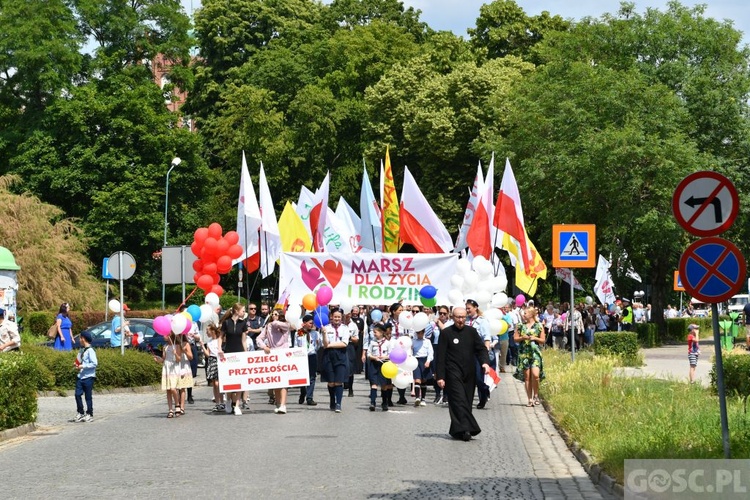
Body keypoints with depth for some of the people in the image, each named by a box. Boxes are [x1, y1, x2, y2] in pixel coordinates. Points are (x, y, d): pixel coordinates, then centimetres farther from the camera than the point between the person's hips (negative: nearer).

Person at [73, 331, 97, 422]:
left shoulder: (90, 350, -12)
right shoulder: (82, 350, 13)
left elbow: (94, 363, -18)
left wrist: (83, 366, -18)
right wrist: (77, 365, 5)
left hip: (88, 377, -7)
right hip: (80, 376, 7)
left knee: (88, 396, 0)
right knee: (78, 394, 3)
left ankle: (89, 414, 8)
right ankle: (80, 413, 13)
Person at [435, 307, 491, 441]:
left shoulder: (471, 331, 10)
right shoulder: (446, 333, -1)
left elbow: (481, 348, 9)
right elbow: (441, 356, -2)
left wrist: (485, 362, -12)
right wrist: (440, 376, -8)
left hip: (469, 374, 5)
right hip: (453, 373, -4)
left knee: (466, 402, 6)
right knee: (459, 400, -13)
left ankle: (457, 430, 15)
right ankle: (465, 430, -18)